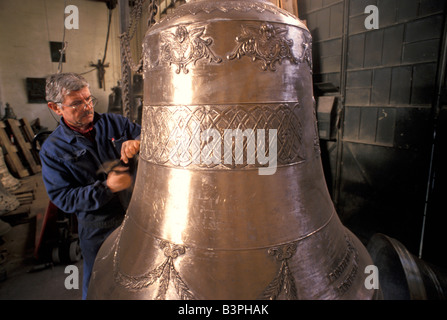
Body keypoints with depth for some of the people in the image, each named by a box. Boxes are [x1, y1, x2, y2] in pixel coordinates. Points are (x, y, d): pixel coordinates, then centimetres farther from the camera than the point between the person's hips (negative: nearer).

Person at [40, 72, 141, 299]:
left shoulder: (113, 123, -4)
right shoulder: (53, 150, -9)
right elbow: (63, 198, -13)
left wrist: (137, 143, -29)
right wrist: (106, 188, -27)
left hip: (134, 214, 2)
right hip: (97, 230, -1)